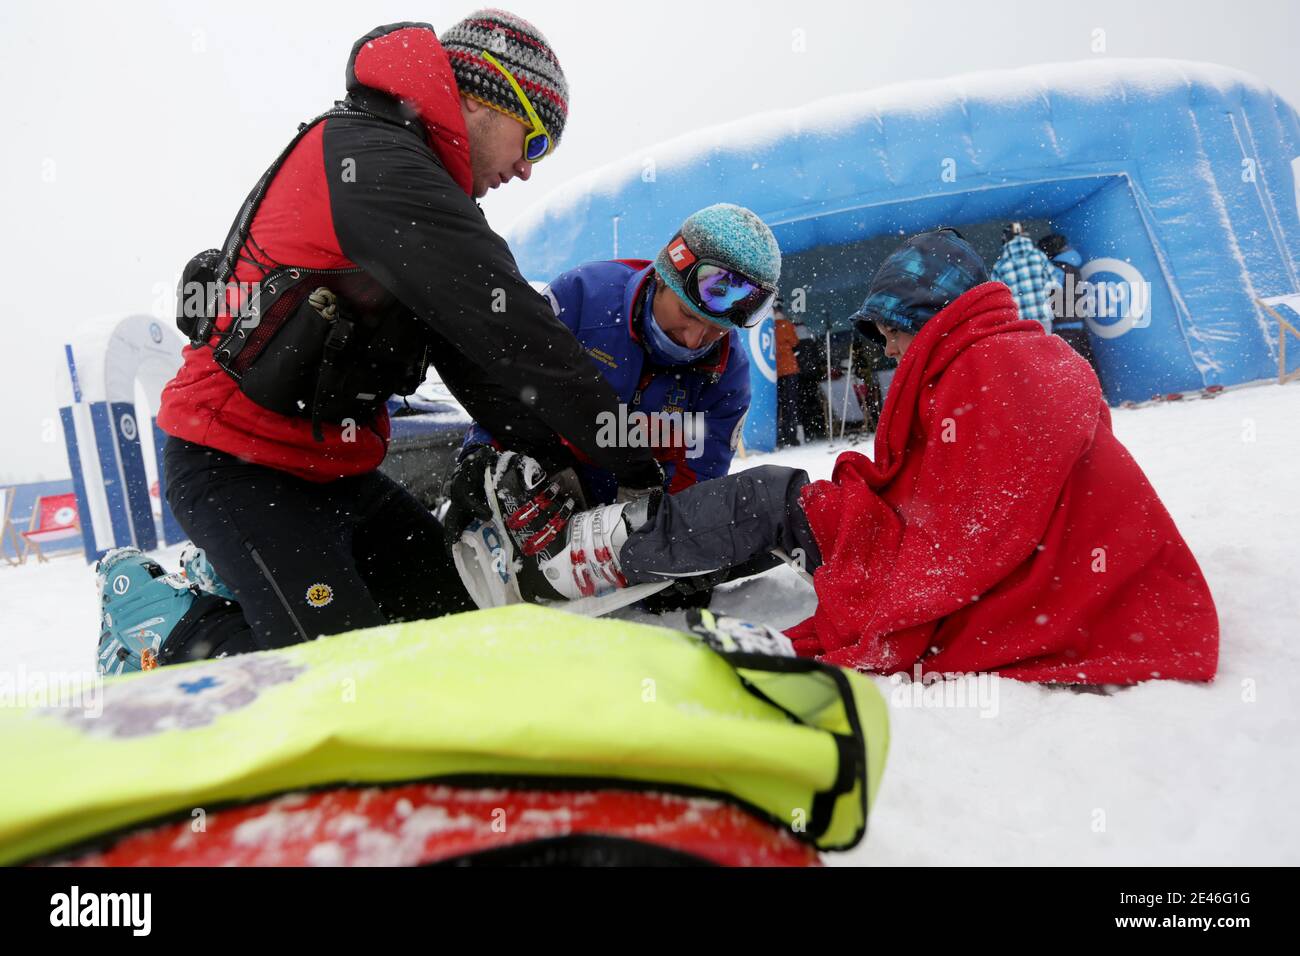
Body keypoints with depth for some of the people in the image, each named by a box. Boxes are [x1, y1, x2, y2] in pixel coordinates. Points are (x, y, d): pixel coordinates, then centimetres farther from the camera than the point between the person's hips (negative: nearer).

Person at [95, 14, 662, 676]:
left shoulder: (402, 166, 13)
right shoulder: (371, 158, -19)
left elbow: (474, 355, 6)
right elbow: (508, 328, -25)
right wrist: (627, 453, -20)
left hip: (327, 465, 10)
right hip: (236, 464, -10)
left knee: (448, 608, 8)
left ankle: (228, 576, 19)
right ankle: (153, 616, 7)